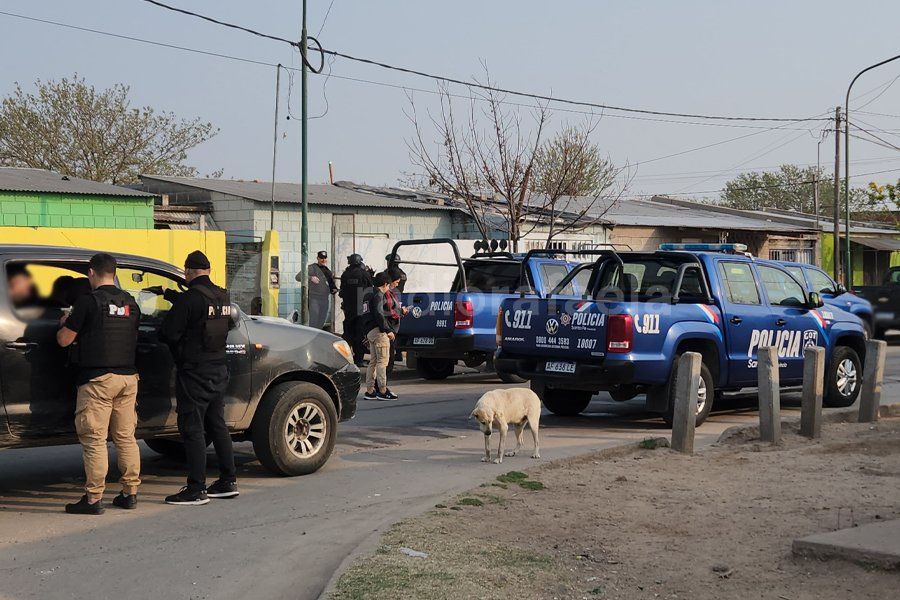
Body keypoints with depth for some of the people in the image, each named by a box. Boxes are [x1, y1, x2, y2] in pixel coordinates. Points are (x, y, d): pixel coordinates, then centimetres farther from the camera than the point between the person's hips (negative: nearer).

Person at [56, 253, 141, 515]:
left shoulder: (88, 301, -9)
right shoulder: (130, 302, 10)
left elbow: (64, 340, -7)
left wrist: (65, 324, 16)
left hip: (97, 379, -6)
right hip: (128, 377, 6)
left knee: (94, 440, -2)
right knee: (126, 437, 12)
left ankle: (94, 498, -2)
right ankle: (130, 492, 15)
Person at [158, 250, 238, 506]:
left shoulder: (190, 298, -16)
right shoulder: (223, 297, 8)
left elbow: (169, 333, -19)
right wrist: (172, 296, 28)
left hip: (194, 373, -8)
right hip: (218, 371, 8)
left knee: (192, 429, -3)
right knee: (217, 425, 16)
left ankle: (196, 489, -2)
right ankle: (228, 481, 21)